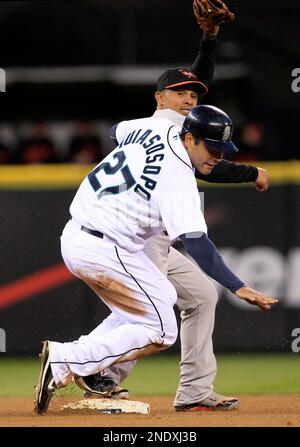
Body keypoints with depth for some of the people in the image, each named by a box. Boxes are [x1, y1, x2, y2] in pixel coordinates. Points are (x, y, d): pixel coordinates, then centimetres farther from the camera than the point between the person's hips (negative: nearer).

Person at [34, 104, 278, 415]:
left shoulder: (156, 128, 4)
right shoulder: (179, 182, -20)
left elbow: (118, 130, 27)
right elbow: (195, 243, -30)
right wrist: (237, 288, -36)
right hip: (104, 252, -9)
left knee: (162, 297, 21)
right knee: (160, 332, -3)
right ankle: (67, 361, -11)